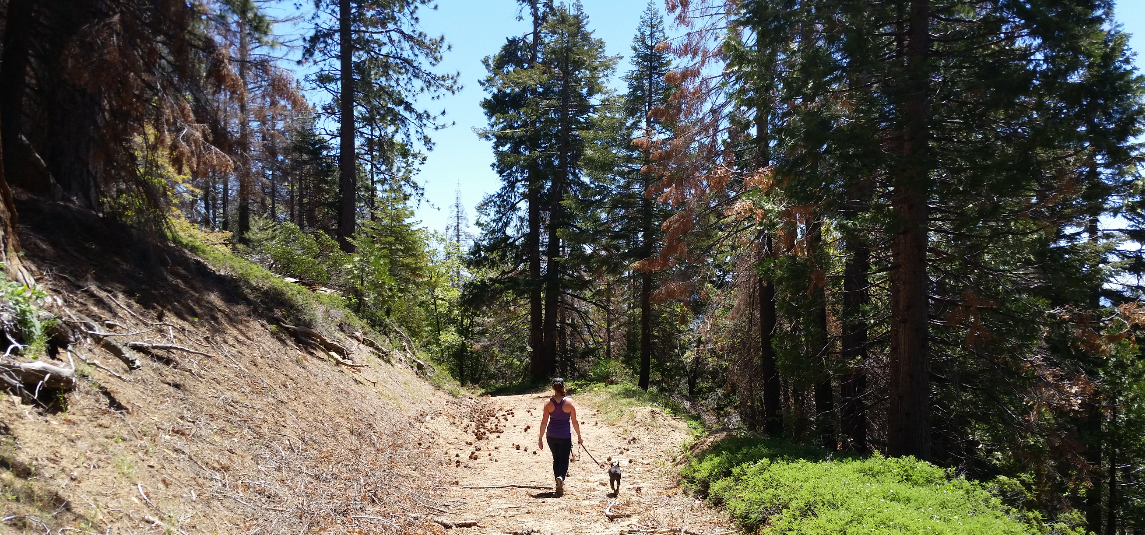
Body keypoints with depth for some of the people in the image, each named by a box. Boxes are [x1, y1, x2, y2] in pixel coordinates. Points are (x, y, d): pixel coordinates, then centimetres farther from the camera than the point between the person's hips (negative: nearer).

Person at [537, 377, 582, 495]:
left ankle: (559, 485, 19)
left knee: (556, 459, 18)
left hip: (551, 436, 2)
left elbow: (544, 422, -5)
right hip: (565, 436, -2)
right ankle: (561, 477, -22)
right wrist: (579, 436, 8)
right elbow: (574, 421, -3)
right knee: (564, 460, 8)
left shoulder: (548, 402, -5)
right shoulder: (569, 402, -8)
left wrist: (540, 438, 2)